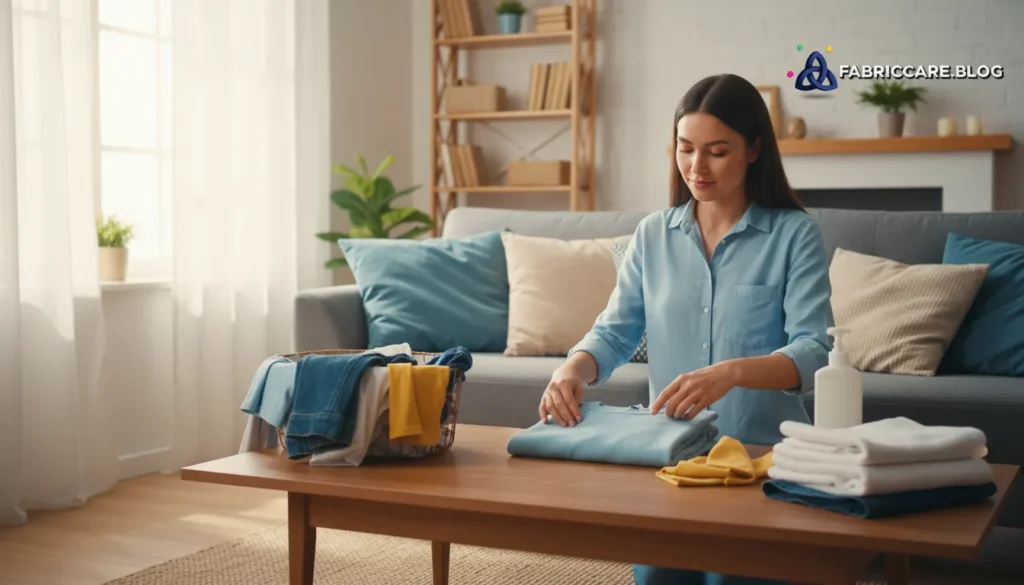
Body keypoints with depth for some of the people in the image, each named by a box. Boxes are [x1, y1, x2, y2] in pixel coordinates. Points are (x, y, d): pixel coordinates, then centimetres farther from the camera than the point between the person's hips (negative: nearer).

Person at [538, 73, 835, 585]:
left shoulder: (795, 234, -5)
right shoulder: (652, 235, 8)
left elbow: (813, 353, -16)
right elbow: (614, 333, 4)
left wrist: (732, 372, -35)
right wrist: (573, 369, -19)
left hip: (762, 453, -2)